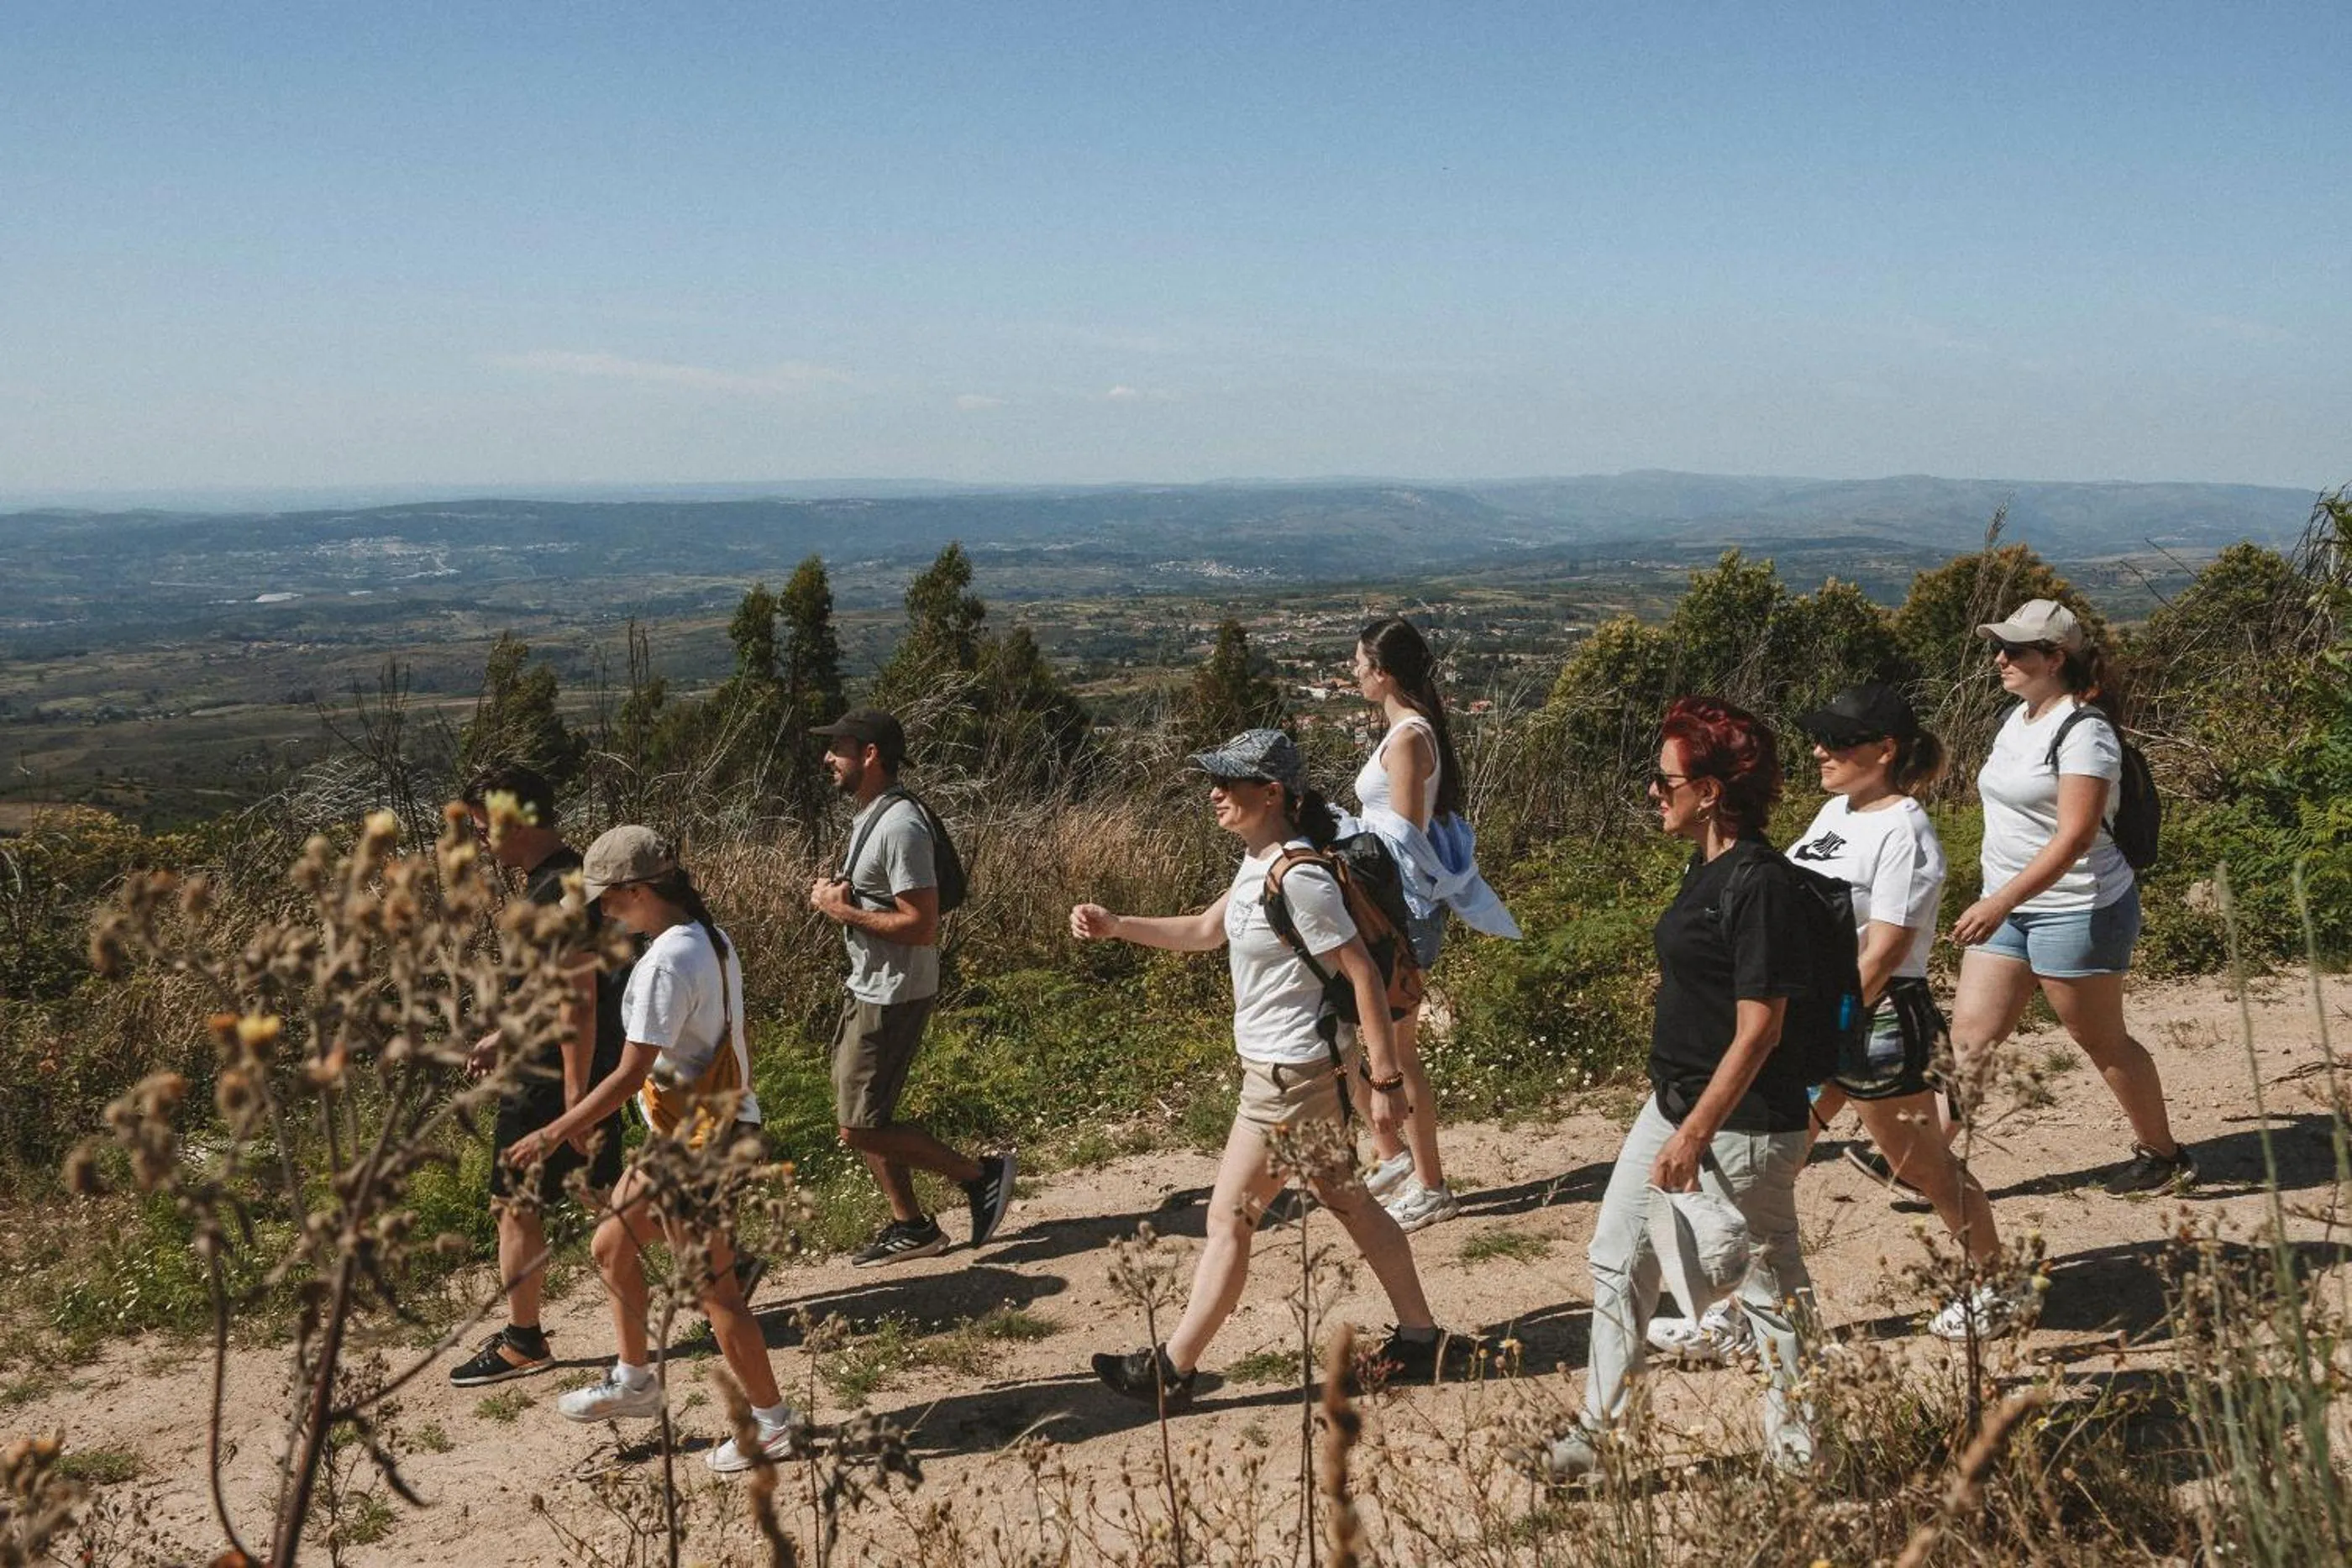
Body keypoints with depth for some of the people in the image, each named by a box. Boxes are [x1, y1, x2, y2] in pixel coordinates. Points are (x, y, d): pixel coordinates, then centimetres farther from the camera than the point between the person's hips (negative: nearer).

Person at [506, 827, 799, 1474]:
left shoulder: (664, 964, -24)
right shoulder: (710, 940, 4)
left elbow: (630, 1075, -24)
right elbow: (735, 1036, 12)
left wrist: (553, 1135, -18)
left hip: (696, 1142, -10)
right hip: (719, 1121, 10)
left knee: (711, 1286, 3)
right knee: (611, 1246, 20)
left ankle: (772, 1422, 16)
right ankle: (633, 1380, 35)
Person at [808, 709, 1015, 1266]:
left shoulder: (900, 827, -22)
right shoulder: (870, 817, 11)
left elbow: (921, 925, -26)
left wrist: (845, 912, -20)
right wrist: (837, 896, 2)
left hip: (893, 995, -10)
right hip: (868, 988, 10)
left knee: (862, 1127, -5)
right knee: (861, 1117, 15)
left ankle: (981, 1174, 4)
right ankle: (910, 1226, 25)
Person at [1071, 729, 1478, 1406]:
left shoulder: (1299, 879, -23)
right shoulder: (1259, 864, 6)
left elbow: (1364, 973, -22)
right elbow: (1206, 930, 20)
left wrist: (1385, 1079, -21)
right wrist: (1117, 926, 10)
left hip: (1296, 1074, -10)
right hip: (1283, 1065, 10)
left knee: (1229, 1217, 0)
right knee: (1347, 1202, 18)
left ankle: (1173, 1369, 11)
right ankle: (1421, 1341, 28)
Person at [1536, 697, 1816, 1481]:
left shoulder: (1759, 884, -21)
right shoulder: (1708, 870, 9)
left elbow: (1758, 1030, -22)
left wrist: (1695, 1136, -22)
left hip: (1741, 1124, -10)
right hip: (1675, 1103, 10)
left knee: (1766, 1282, 6)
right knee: (1617, 1260, 13)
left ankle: (1799, 1447, 24)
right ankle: (1593, 1436, 23)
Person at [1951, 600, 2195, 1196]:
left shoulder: (2083, 731, -18)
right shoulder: (2016, 718, 11)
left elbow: (2075, 835, -26)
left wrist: (2000, 902, -32)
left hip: (2077, 912, -8)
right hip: (2009, 907, 8)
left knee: (2103, 1041, 7)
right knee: (1969, 1035, 1)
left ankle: (2164, 1156, 26)